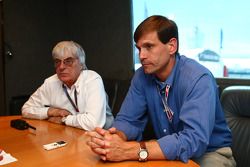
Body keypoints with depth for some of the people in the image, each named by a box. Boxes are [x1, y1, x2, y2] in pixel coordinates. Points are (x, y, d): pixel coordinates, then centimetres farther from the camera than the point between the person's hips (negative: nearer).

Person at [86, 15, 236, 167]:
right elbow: (127, 120, -6)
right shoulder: (142, 76, -7)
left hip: (210, 152, -2)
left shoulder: (199, 79, -25)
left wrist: (129, 151, -39)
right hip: (169, 152, 3)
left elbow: (194, 140, -34)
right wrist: (113, 138, -29)